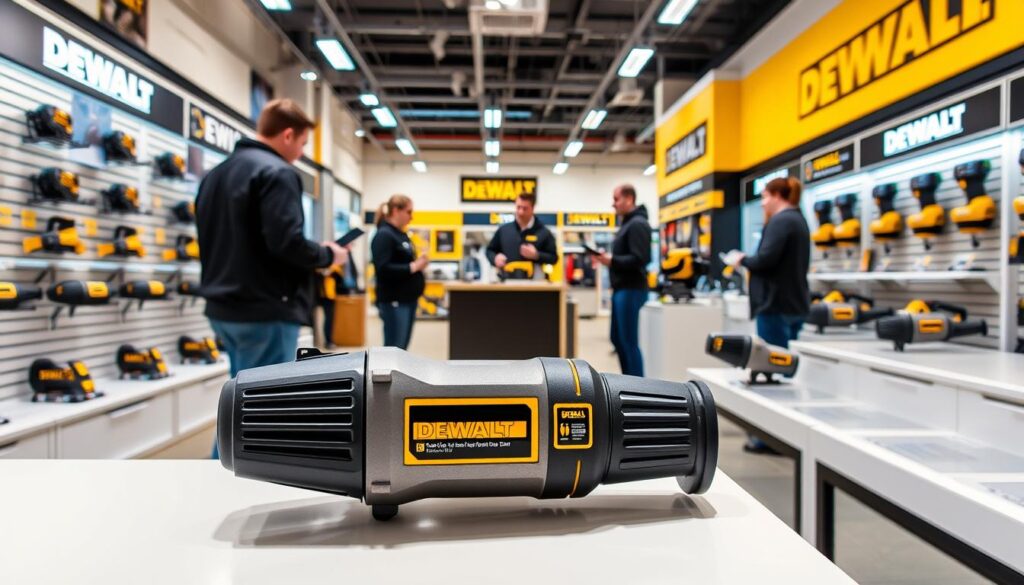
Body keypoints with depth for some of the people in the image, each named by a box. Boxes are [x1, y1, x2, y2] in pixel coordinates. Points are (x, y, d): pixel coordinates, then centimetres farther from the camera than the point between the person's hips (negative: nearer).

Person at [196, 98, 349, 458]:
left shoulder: (216, 174, 16)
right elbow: (286, 242, -24)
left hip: (224, 306, 10)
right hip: (266, 310, -10)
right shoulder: (276, 173, -13)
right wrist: (327, 255, -7)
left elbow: (213, 240, 20)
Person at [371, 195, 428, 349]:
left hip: (408, 299, 10)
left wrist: (419, 264, 2)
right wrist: (413, 267, -19)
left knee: (401, 349, 13)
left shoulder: (401, 234, 16)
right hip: (394, 301, -10)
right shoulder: (384, 235, -13)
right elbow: (383, 268, -23)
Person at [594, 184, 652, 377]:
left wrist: (612, 261, -21)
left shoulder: (637, 224, -13)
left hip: (631, 290, -11)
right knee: (618, 339, 16)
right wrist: (608, 257, 8)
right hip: (622, 288, 11)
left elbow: (640, 259, -22)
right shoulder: (628, 223, 19)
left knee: (629, 341, -5)